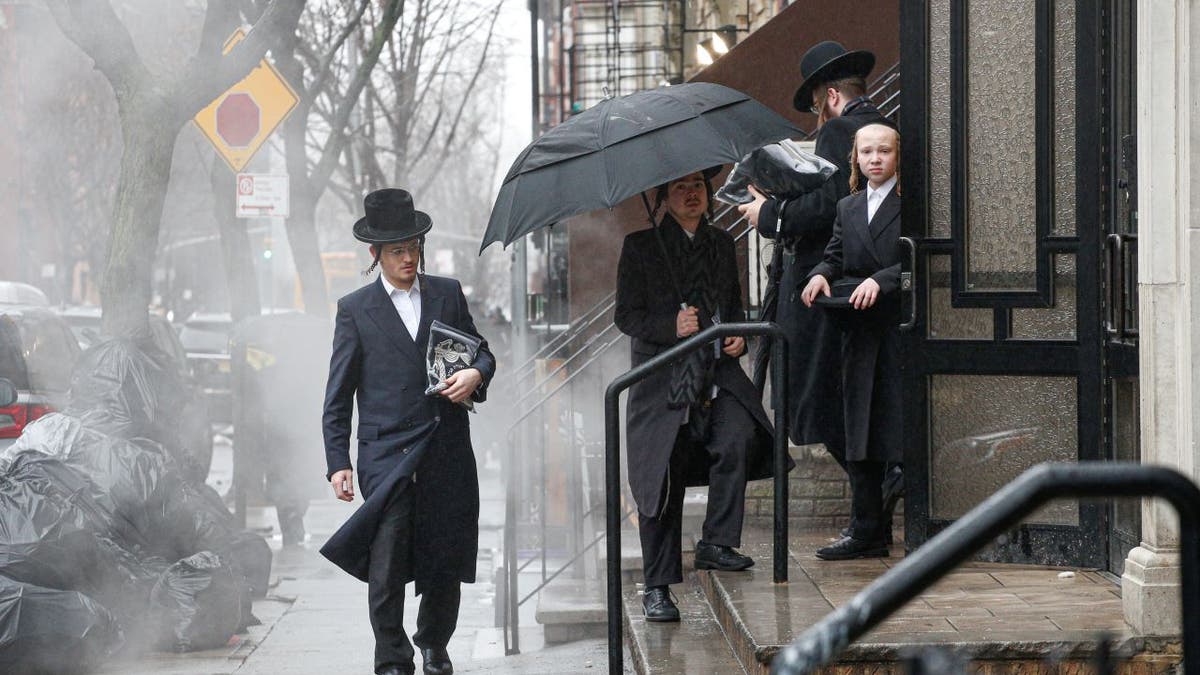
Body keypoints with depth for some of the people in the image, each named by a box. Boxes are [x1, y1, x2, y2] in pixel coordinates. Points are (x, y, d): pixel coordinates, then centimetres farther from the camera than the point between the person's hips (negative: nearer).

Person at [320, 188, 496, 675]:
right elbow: (338, 396, 4)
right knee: (387, 566, -10)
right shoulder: (355, 309, 4)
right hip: (387, 456, -3)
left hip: (447, 453, 3)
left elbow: (482, 352, 20)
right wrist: (338, 462, -2)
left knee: (446, 561, 9)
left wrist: (476, 374, -6)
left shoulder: (448, 294, 11)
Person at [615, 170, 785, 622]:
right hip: (663, 381, -3)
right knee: (663, 480, -5)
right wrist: (671, 327, -17)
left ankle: (716, 543, -9)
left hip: (716, 375, 3)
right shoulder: (640, 247, 2)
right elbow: (626, 316, -1)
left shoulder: (722, 245, 15)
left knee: (738, 439, -24)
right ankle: (657, 587, 3)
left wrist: (738, 334, 3)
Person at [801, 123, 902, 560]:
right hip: (860, 333, 6)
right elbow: (836, 256, 14)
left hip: (902, 327, -6)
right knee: (860, 434, 7)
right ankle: (866, 532, 13)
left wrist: (881, 280, -21)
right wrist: (821, 274, -7)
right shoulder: (848, 208, 19)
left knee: (903, 429, -7)